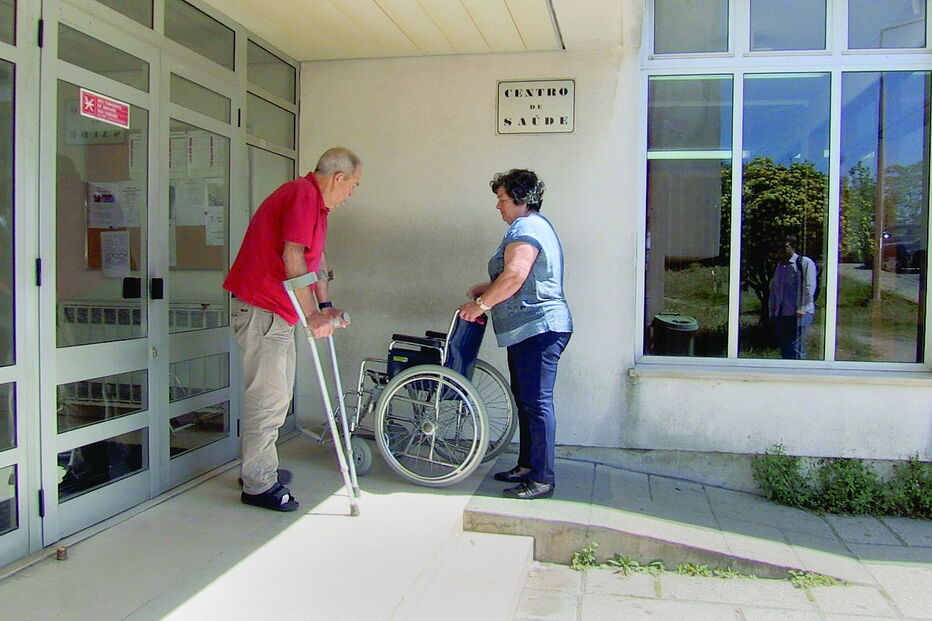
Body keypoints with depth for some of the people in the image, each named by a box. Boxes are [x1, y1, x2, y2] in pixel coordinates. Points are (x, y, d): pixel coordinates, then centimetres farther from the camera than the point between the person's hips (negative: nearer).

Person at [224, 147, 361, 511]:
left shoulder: (317, 203, 16)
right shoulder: (303, 195, -17)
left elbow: (317, 257, 21)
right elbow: (293, 259, -25)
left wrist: (325, 306, 14)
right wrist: (312, 316, -23)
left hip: (277, 309, 11)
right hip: (260, 306, -11)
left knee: (278, 393, 18)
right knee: (268, 396, -6)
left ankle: (262, 468, 30)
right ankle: (258, 485, 3)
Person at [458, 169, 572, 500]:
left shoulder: (524, 228, -12)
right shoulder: (536, 225, 22)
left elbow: (514, 277, -25)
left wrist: (481, 304, -15)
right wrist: (486, 290, 21)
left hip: (538, 329, -12)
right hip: (534, 328, 12)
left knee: (536, 403, -8)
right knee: (526, 400, 16)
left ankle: (541, 479, -4)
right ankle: (527, 466, 24)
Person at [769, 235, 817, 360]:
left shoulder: (805, 263, -1)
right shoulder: (779, 266, 19)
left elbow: (809, 288, -8)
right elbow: (773, 290, 21)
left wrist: (802, 310, -15)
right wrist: (772, 313, 16)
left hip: (799, 313, -7)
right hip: (780, 314, 7)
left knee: (796, 350, -12)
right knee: (784, 350, 7)